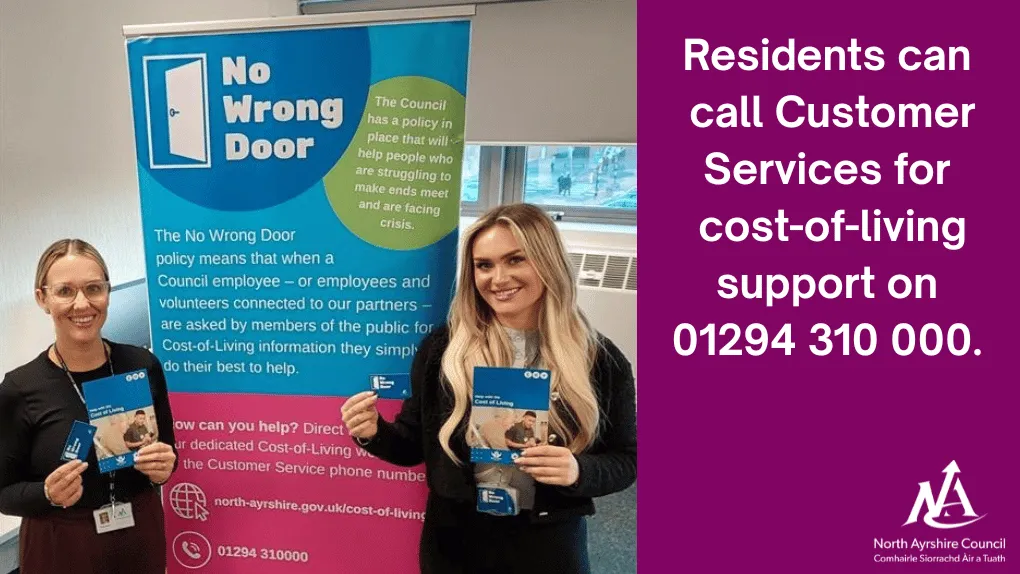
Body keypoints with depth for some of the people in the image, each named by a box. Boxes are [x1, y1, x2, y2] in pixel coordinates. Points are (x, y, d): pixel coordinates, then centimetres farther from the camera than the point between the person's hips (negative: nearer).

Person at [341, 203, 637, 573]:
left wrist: (579, 471, -19)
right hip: (453, 542, 1)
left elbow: (625, 460, -1)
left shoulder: (600, 360, -7)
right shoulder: (442, 347, -7)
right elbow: (415, 444, 2)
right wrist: (375, 433, -17)